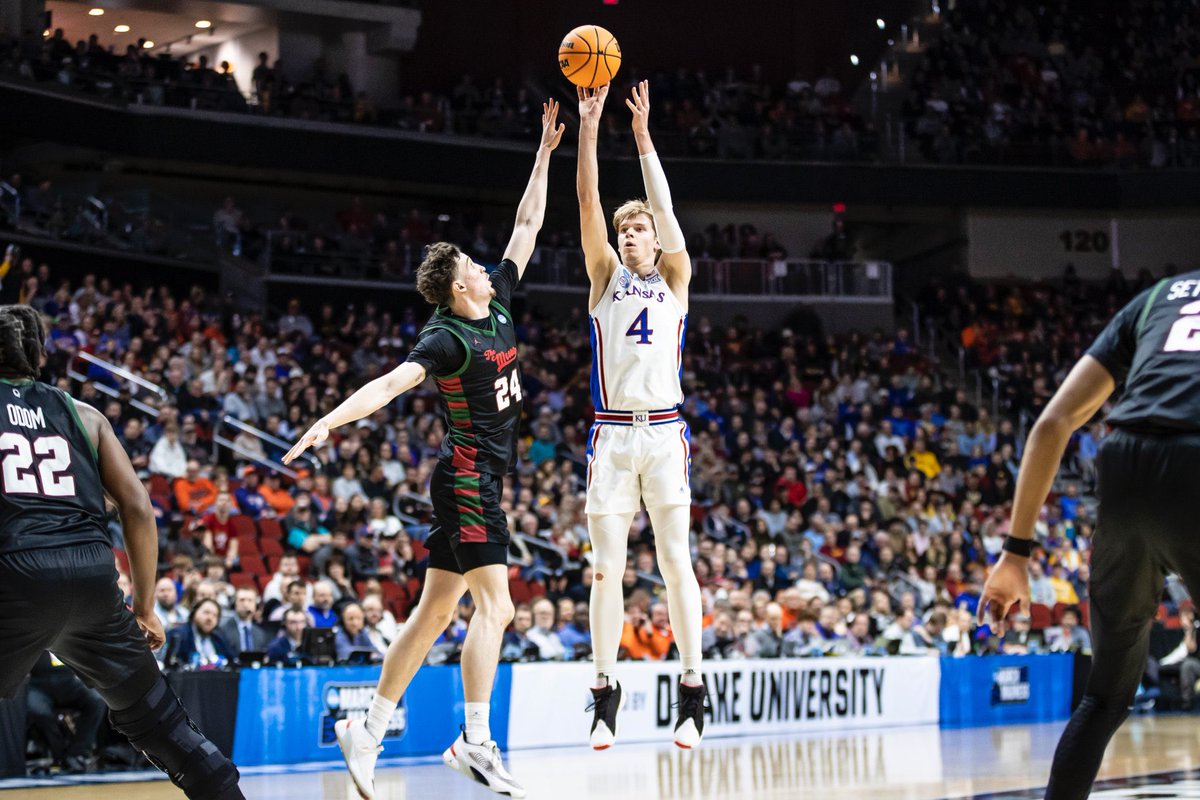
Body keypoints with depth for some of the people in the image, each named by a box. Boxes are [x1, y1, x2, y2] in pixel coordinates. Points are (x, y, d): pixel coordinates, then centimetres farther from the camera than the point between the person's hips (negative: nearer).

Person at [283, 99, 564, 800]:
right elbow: (390, 383, -24)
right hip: (469, 474, -9)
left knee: (435, 612, 8)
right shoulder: (448, 338, -12)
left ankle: (369, 733, 10)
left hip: (481, 479, 9)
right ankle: (477, 742, -15)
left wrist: (545, 153, 18)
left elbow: (528, 225, 17)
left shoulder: (499, 306, 11)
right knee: (495, 606, -14)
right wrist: (329, 421, -37)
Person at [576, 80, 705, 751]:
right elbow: (589, 202, 5)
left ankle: (693, 687, 0)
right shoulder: (606, 277, 14)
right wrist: (589, 126, -2)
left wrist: (644, 136, -4)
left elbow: (665, 207, 1)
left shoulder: (674, 281, 12)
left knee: (676, 560, -3)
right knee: (607, 566, -1)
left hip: (664, 431, -1)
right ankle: (606, 689, 6)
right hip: (612, 435, 1)